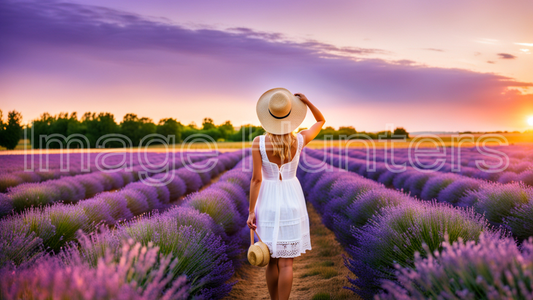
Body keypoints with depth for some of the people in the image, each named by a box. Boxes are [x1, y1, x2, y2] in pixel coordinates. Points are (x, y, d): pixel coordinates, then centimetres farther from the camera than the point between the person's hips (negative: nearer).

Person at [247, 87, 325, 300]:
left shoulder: (258, 142, -13)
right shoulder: (299, 140, -8)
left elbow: (256, 179, -14)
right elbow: (321, 121, 11)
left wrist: (251, 212, -9)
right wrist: (306, 101, -4)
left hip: (268, 202, 0)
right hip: (291, 200, 0)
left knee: (273, 259, 16)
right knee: (286, 262, 3)